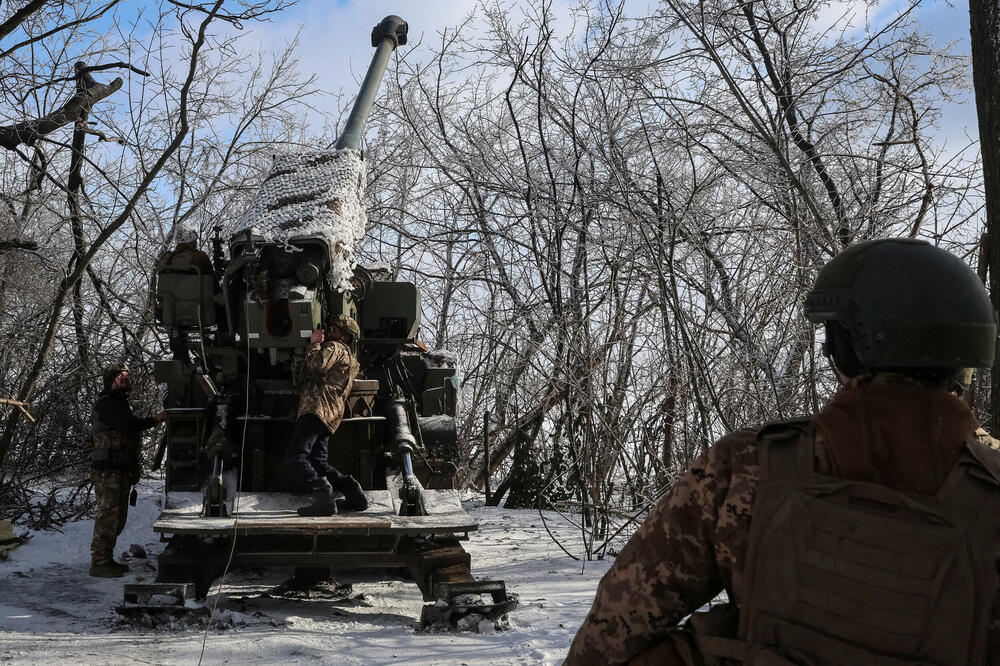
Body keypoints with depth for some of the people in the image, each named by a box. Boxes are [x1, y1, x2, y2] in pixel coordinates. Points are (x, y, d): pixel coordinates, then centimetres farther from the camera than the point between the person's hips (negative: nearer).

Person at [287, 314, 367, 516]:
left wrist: (315, 342, 0)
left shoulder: (335, 347, 3)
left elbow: (317, 363, -17)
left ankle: (322, 493, -36)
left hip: (317, 408, -10)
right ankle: (351, 489, -4)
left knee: (296, 456, -20)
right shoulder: (351, 359, 33)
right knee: (318, 463, 9)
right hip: (329, 416, 10)